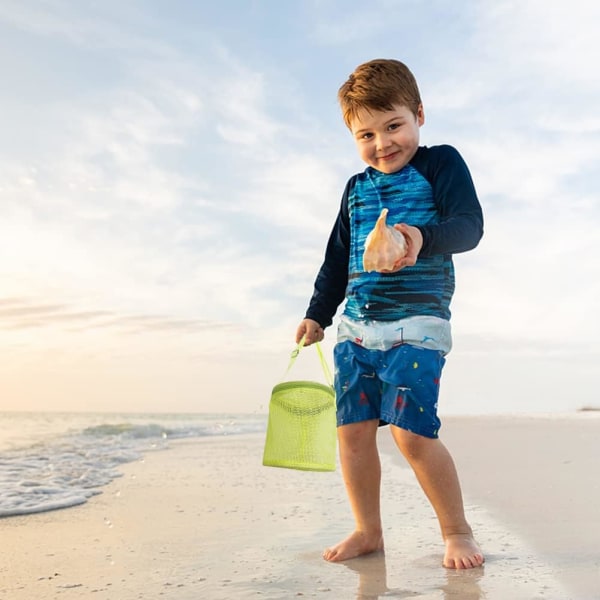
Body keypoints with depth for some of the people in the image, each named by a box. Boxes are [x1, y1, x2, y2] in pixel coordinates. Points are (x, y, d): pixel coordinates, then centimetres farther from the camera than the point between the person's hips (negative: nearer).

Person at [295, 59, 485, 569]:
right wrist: (317, 314, 22)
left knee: (411, 431, -15)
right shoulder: (356, 188, 18)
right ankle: (368, 531, 17)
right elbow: (337, 258, 23)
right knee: (352, 429, 1)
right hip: (356, 326, 6)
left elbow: (470, 225, -13)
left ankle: (457, 531, 5)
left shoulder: (441, 163, 1)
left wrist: (425, 237, -33)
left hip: (417, 322, -6)